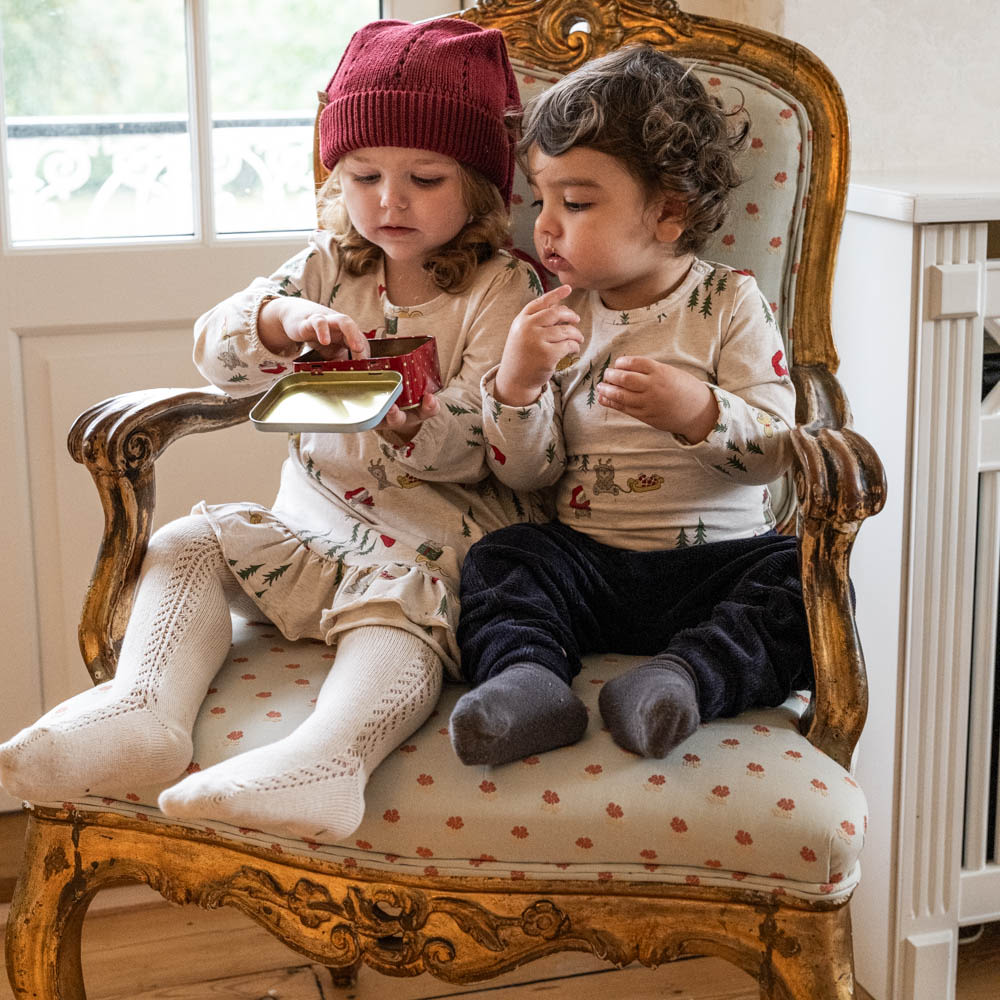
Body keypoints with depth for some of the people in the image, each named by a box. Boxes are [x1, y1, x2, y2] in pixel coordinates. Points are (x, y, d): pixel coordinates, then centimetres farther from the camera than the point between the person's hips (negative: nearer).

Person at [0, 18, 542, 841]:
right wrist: (282, 320, -26)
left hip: (438, 541, -6)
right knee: (190, 542, -9)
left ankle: (327, 755, -60)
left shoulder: (502, 292, -5)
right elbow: (215, 350, -3)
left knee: (399, 603, -35)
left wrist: (408, 424, -36)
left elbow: (483, 445, -14)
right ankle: (143, 709, -28)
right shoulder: (327, 266, 10)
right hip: (318, 523, 6)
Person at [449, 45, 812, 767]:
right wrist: (517, 380, -16)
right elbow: (526, 472, 2)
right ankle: (526, 679, -38)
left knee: (807, 578, -27)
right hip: (587, 561, 3)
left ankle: (686, 676, -42)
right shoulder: (559, 317, 6)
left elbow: (775, 451, -9)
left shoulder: (732, 303, -2)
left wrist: (697, 412, -28)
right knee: (499, 559, -17)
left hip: (718, 558, -3)